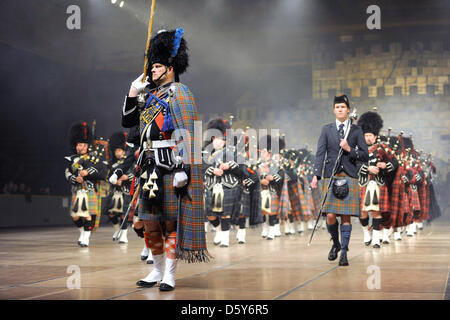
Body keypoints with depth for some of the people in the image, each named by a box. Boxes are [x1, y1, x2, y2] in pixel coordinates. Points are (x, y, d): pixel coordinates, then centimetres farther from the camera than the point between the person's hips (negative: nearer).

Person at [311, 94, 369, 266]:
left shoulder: (356, 130, 9)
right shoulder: (327, 130, 9)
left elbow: (365, 156, 8)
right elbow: (320, 154, 1)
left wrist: (350, 149, -9)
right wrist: (316, 175, -11)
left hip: (349, 177, 0)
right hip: (331, 176, 0)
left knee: (346, 216, -3)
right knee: (330, 216, -7)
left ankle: (344, 252, 6)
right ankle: (336, 243, 20)